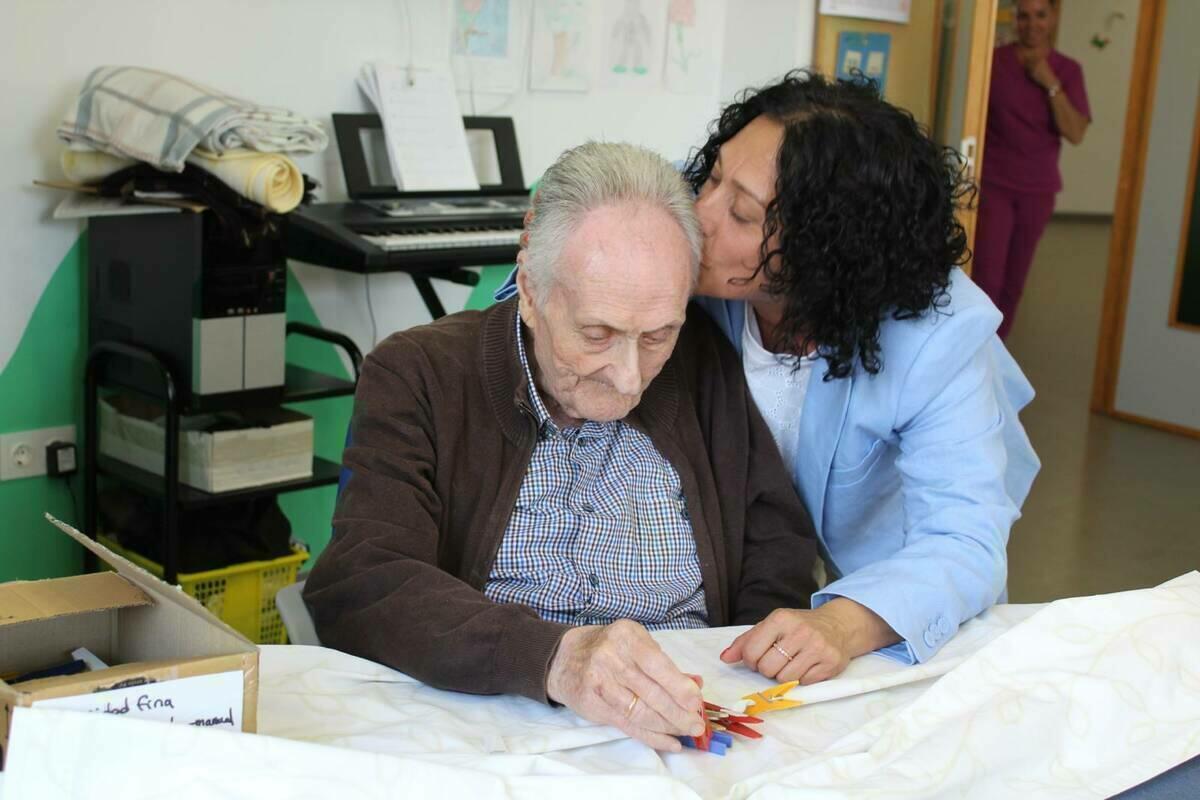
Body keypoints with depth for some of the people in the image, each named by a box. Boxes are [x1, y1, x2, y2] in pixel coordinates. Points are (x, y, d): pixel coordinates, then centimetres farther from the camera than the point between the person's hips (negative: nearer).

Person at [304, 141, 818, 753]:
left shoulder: (705, 368, 4)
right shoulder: (416, 377, -5)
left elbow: (780, 550, 10)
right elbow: (357, 590, -17)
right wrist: (553, 658, -33)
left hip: (683, 743, 3)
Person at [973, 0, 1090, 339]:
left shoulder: (1067, 70, 2)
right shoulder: (994, 60, -4)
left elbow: (1076, 133, -7)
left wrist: (1050, 83, -15)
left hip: (1038, 190, 3)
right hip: (992, 184, -3)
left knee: (1014, 283, 9)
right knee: (986, 280, -11)